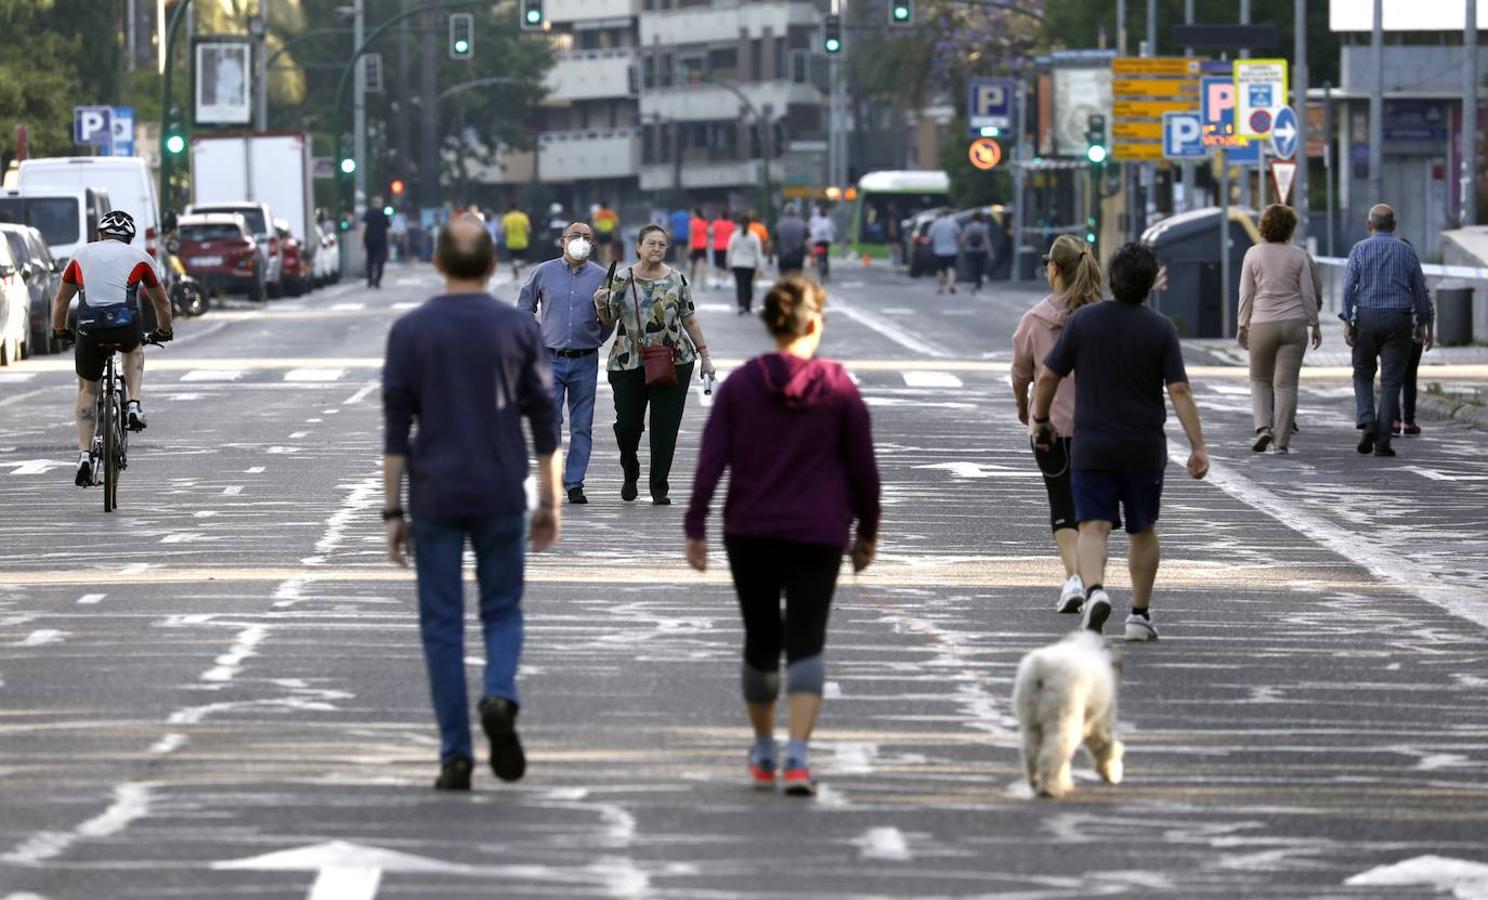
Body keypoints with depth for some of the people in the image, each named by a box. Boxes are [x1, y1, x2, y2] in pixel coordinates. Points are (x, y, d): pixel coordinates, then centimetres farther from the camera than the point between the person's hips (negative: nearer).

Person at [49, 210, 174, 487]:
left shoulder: (82, 254, 23)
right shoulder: (139, 257, 19)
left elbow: (61, 300, 31)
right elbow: (162, 302, 30)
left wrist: (58, 331, 48)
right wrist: (163, 331, 48)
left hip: (90, 329, 1)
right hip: (126, 326, -1)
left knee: (87, 390, 20)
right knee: (135, 350, 36)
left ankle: (84, 456, 10)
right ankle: (134, 406, 16)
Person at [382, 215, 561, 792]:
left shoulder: (410, 331, -2)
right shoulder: (519, 328, 1)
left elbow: (396, 430, -4)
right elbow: (544, 423, 2)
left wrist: (392, 513, 0)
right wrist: (550, 504, 9)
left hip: (435, 501, -1)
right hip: (501, 499, 1)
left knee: (442, 625, 6)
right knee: (502, 611, 14)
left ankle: (456, 756, 2)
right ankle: (500, 696, -15)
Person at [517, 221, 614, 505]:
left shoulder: (600, 277, 4)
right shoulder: (543, 273, 3)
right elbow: (524, 307, 14)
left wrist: (596, 341, 8)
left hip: (585, 362, 1)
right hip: (550, 359, -1)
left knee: (582, 426, 1)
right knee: (550, 423, -5)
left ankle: (575, 484, 6)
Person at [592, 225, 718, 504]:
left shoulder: (676, 280, 5)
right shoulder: (622, 279, 1)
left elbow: (690, 320, 11)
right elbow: (609, 320, 5)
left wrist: (704, 355, 9)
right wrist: (601, 305, -16)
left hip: (673, 362, 1)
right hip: (628, 363, -1)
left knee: (665, 426, -3)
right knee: (627, 423, -2)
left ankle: (659, 489, 5)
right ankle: (630, 473, 28)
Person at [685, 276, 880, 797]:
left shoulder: (740, 384, 0)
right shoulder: (838, 387, -3)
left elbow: (711, 460, -5)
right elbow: (863, 468, 0)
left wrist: (695, 528, -3)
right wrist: (867, 532, 12)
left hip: (750, 534, 2)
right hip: (816, 537, -2)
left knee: (760, 641, 15)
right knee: (806, 645, -2)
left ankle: (763, 754, 28)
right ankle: (797, 754, -20)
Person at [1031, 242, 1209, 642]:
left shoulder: (1083, 321, -4)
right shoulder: (1160, 329, -7)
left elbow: (1048, 376, -2)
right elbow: (1179, 391, -11)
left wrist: (1040, 420, 15)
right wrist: (1198, 447, -9)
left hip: (1091, 447, 0)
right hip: (1144, 449, 0)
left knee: (1093, 526, -5)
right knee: (1143, 530, 16)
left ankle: (1095, 590, -33)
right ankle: (1140, 615, 19)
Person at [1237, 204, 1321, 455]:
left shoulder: (1253, 254, -2)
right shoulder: (1298, 256, -1)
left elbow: (1246, 294, 0)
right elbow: (1308, 293, 1)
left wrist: (1242, 326, 8)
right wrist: (1315, 325, 10)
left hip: (1262, 324, 0)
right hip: (1294, 323, 0)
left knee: (1260, 380, 15)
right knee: (1286, 383, 3)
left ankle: (1263, 427, -5)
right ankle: (1282, 441, 2)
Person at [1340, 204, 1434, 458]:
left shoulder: (1360, 250, 0)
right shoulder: (1407, 251, 5)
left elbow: (1348, 286, -7)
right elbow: (1420, 290, 9)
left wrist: (1347, 321, -8)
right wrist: (1423, 323, 18)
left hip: (1366, 317, 0)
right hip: (1399, 319, 0)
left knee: (1363, 375, 15)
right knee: (1391, 381, 2)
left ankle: (1367, 423, -8)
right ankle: (1382, 441, -3)